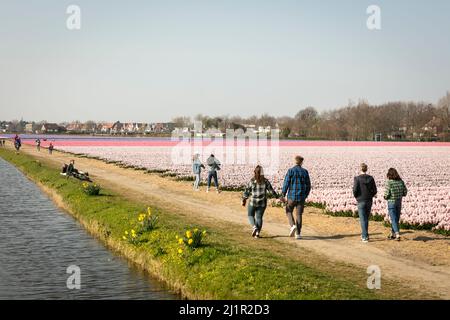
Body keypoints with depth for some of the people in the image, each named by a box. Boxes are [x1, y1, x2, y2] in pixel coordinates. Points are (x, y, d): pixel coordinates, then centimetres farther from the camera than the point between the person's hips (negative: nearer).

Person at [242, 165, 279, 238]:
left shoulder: (252, 181, -10)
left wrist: (244, 200, 6)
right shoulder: (265, 181, -4)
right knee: (259, 217, 11)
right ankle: (257, 233, 5)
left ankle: (254, 227, -7)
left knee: (250, 215, 16)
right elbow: (271, 190, -2)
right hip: (262, 203, 2)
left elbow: (246, 191, -6)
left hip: (253, 202, -2)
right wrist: (277, 197, 8)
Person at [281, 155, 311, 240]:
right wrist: (305, 196, 20)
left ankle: (293, 226, -6)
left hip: (292, 196, -2)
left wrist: (283, 195, -5)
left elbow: (286, 183, -10)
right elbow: (308, 186, 7)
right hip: (301, 197, 2)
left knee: (289, 211, 17)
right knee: (299, 215, 8)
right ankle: (298, 234, 3)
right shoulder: (305, 172, 3)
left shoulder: (290, 171, -6)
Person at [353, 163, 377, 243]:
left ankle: (365, 237, -5)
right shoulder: (371, 178, 0)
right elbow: (374, 191, 1)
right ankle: (364, 235, 28)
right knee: (366, 218, 18)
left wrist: (356, 197, 5)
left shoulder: (357, 178, -11)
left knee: (363, 219, -1)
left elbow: (355, 190, -14)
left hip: (361, 201, -4)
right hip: (369, 201, 4)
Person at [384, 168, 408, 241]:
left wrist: (385, 197, 5)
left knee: (394, 219, -2)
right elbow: (405, 192, 3)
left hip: (391, 202, -5)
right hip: (399, 202, 5)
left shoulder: (388, 182, -16)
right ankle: (392, 234, 28)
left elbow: (386, 194, -17)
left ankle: (397, 235, -14)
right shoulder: (401, 181, -1)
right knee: (396, 219, 17)